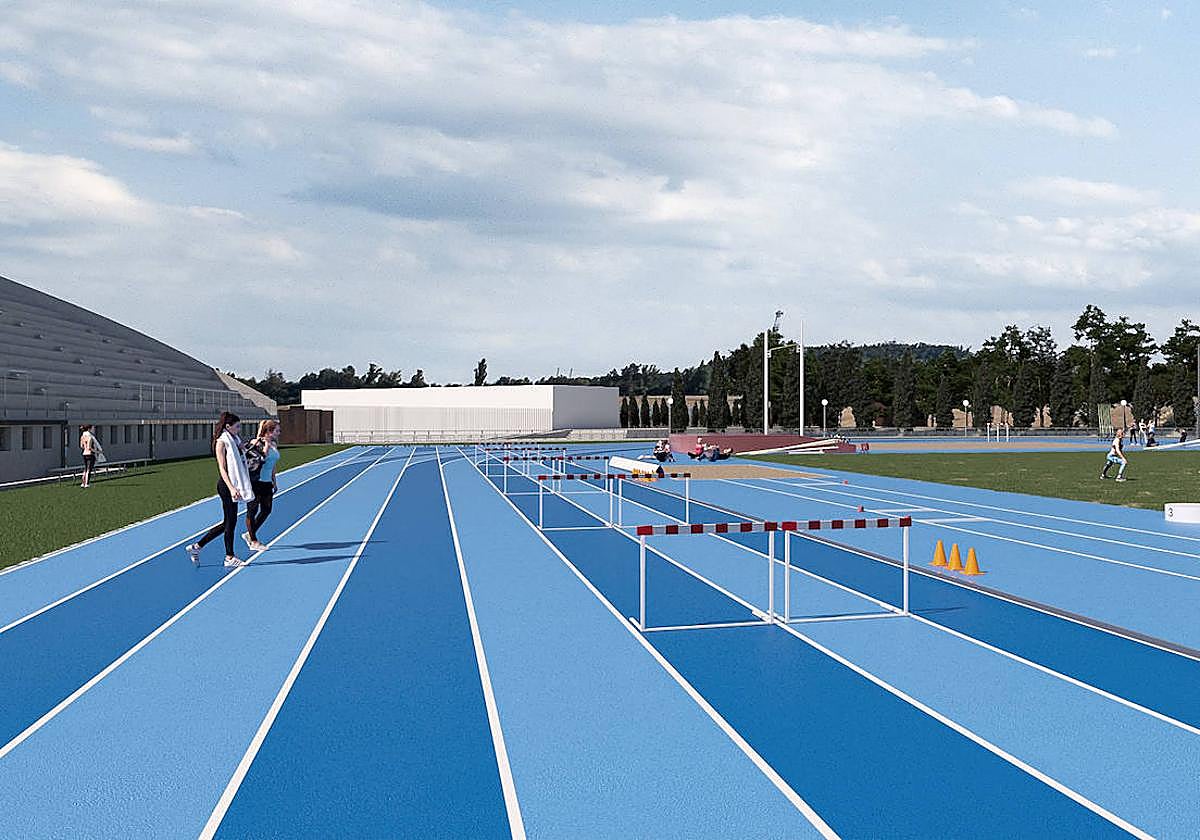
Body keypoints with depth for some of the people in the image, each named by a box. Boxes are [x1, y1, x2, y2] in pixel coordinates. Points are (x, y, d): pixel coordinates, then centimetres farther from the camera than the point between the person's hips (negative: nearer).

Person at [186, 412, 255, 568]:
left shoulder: (235, 440, 15)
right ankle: (229, 558, 10)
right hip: (227, 486, -9)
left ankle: (196, 546, 18)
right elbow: (222, 469, -17)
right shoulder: (221, 442, -11)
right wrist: (231, 488, -27)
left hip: (234, 486, 9)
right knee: (230, 522, 0)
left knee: (228, 523, 12)